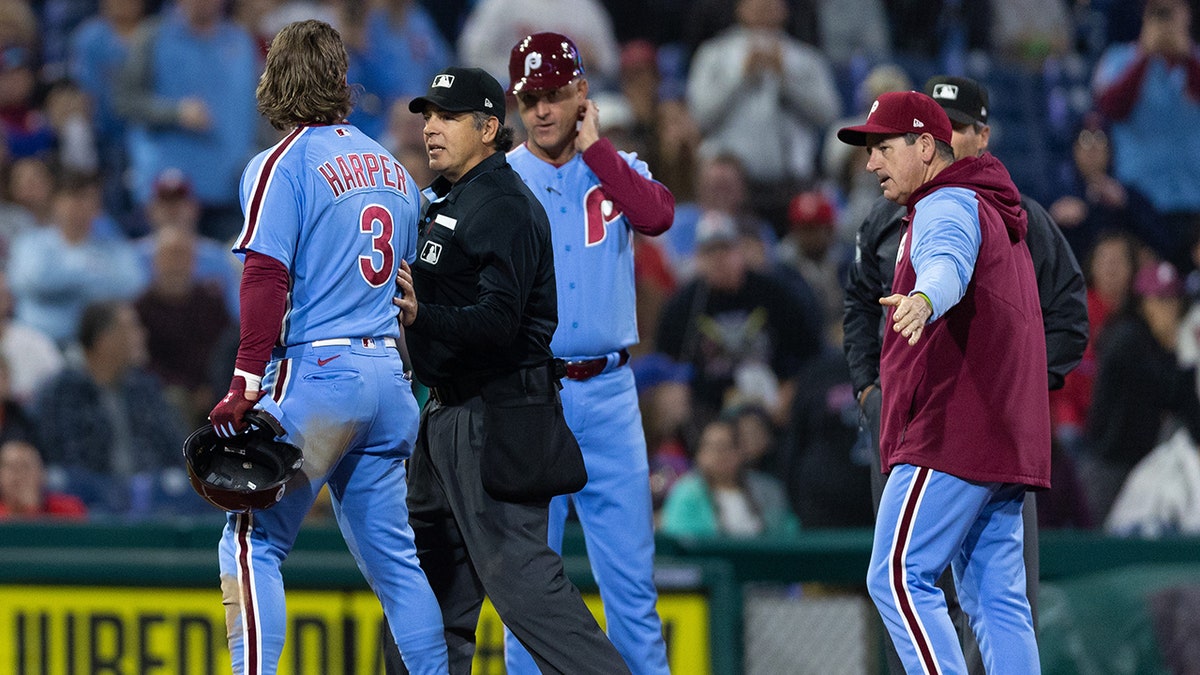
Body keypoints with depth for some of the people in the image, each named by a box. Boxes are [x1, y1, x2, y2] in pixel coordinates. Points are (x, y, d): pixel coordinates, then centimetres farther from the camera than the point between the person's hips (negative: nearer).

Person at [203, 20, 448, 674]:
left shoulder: (282, 165, -6)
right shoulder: (392, 169, 15)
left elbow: (267, 278, -16)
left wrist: (247, 382, -21)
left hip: (316, 374, -7)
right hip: (389, 375, 7)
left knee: (252, 542, -3)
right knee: (391, 552, 12)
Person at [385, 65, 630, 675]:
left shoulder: (504, 208, -14)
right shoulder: (445, 200, 18)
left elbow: (498, 322, -26)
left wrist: (422, 316, -39)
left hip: (498, 417, -10)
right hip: (448, 417, 10)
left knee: (518, 575, -15)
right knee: (433, 576, 10)